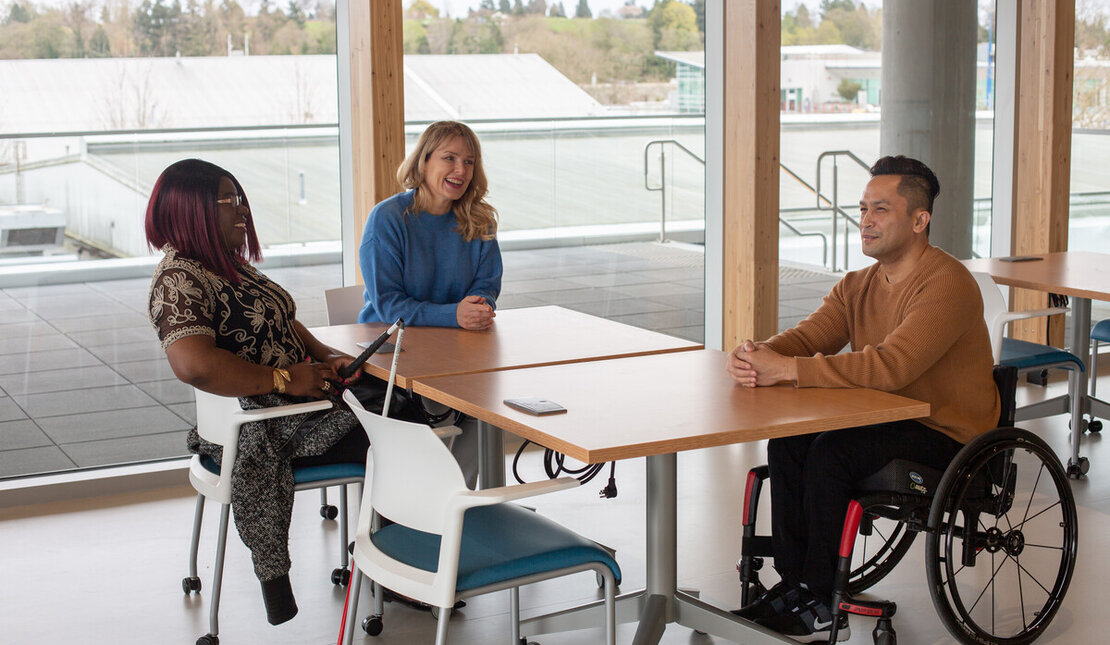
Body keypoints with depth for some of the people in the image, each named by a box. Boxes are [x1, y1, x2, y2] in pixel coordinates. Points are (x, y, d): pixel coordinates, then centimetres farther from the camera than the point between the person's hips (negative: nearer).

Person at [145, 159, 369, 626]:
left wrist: (326, 356, 2)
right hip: (254, 426, -9)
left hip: (299, 395, 10)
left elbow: (281, 322, 23)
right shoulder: (179, 280, -16)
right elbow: (194, 364, -31)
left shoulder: (229, 266, 16)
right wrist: (285, 379, -26)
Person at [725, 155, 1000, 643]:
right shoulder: (857, 286, 8)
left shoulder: (947, 285, -20)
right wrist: (757, 356, -26)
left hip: (949, 438, -8)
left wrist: (786, 369, -35)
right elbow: (807, 337, -1)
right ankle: (793, 584, -6)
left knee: (831, 453, -26)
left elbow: (890, 366, -33)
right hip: (887, 421, 8)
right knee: (786, 443, -13)